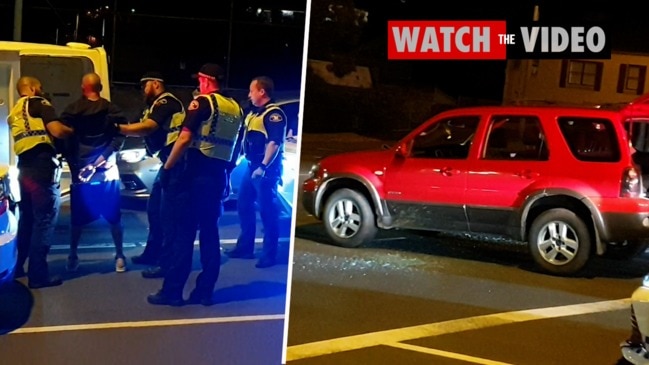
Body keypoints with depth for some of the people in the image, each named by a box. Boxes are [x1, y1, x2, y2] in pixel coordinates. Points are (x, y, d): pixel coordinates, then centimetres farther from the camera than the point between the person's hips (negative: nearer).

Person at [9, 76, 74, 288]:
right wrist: (74, 131, 3)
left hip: (25, 168, 9)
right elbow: (57, 131, -14)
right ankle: (38, 275, -6)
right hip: (41, 167, -9)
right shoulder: (39, 103, -2)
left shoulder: (14, 112, 23)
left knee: (27, 218, 18)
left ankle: (18, 266, 25)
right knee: (45, 220, -6)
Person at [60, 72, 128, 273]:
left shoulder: (71, 111, 3)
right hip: (108, 172, 0)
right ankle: (120, 256, 11)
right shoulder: (112, 110, 3)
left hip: (80, 171, 0)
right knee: (114, 217, 6)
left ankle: (73, 257, 18)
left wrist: (71, 161, 1)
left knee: (78, 219, 10)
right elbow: (120, 136, -7)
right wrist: (104, 156, -8)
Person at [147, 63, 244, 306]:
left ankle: (172, 291, -1)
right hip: (218, 177, 6)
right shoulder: (236, 108, 13)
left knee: (183, 233, -3)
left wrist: (167, 167, -11)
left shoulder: (202, 102, -7)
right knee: (210, 233, 10)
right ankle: (205, 291, 12)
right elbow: (236, 149, 17)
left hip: (194, 174, -6)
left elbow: (185, 138, -16)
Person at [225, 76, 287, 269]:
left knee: (268, 211, -5)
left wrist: (263, 167, -25)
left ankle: (269, 255, 1)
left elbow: (275, 143, -21)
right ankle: (245, 247, 24)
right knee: (244, 206, 14)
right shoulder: (253, 113, 18)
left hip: (266, 169, -10)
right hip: (251, 167, 10)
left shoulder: (274, 114, -13)